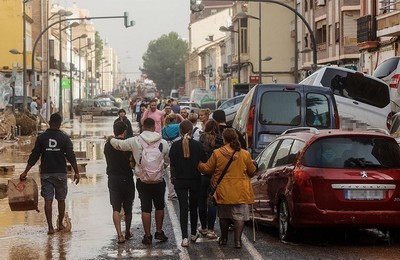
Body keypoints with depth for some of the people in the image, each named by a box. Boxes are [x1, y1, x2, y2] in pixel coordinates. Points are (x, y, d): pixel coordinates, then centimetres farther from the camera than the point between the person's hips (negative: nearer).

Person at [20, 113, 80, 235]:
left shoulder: (41, 138, -1)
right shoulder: (64, 138, -4)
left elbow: (34, 157, 0)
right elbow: (71, 157, -7)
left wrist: (25, 172, 5)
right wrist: (76, 172, -2)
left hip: (46, 173, 0)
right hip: (60, 173, 0)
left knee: (48, 200, 0)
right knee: (61, 200, 14)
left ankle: (50, 227, -7)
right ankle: (60, 224, 22)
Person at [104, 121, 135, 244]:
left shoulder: (107, 145, 1)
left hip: (113, 178, 2)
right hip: (126, 178, -2)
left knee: (116, 208, 0)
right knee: (128, 208, 14)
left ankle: (120, 235, -14)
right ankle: (127, 233, 28)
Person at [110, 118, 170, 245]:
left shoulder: (135, 141, -8)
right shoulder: (163, 142, -5)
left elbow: (118, 144, -3)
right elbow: (169, 159, 4)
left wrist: (111, 139, 18)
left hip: (142, 180, 0)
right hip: (159, 180, 1)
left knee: (146, 208, 6)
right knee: (159, 206, 18)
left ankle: (147, 236, 9)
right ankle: (159, 232, 21)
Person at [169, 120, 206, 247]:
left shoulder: (175, 145, -9)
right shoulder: (197, 145, -9)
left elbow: (172, 164, -4)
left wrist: (173, 177, 12)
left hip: (180, 180, -1)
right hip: (195, 180, 1)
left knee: (183, 208, 0)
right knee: (193, 207, 17)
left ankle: (185, 237, -8)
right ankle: (193, 234, 29)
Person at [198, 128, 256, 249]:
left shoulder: (217, 153, -8)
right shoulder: (245, 154, -4)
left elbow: (207, 169, 2)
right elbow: (252, 171, 7)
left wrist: (199, 164, 22)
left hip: (223, 191, 1)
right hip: (240, 191, -1)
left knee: (224, 216, 16)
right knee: (239, 216, 3)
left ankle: (224, 238, 27)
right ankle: (238, 240, -4)